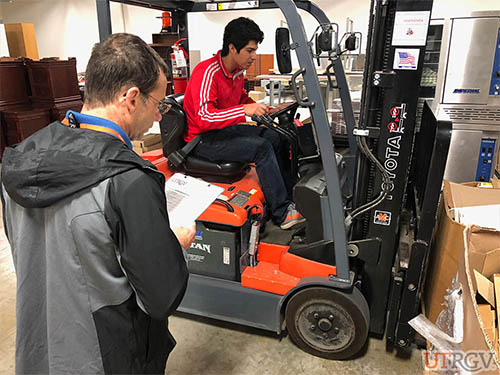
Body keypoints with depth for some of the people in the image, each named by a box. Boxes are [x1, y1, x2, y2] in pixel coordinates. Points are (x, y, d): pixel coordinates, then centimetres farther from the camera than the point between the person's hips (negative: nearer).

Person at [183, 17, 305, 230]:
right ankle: (282, 213, -17)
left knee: (275, 137, -2)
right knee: (262, 148, -24)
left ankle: (292, 194, -1)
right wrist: (245, 110, -39)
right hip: (203, 139, -9)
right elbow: (204, 118, -31)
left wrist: (263, 110, 9)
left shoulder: (238, 71, 7)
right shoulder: (207, 72, -21)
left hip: (226, 130, 9)